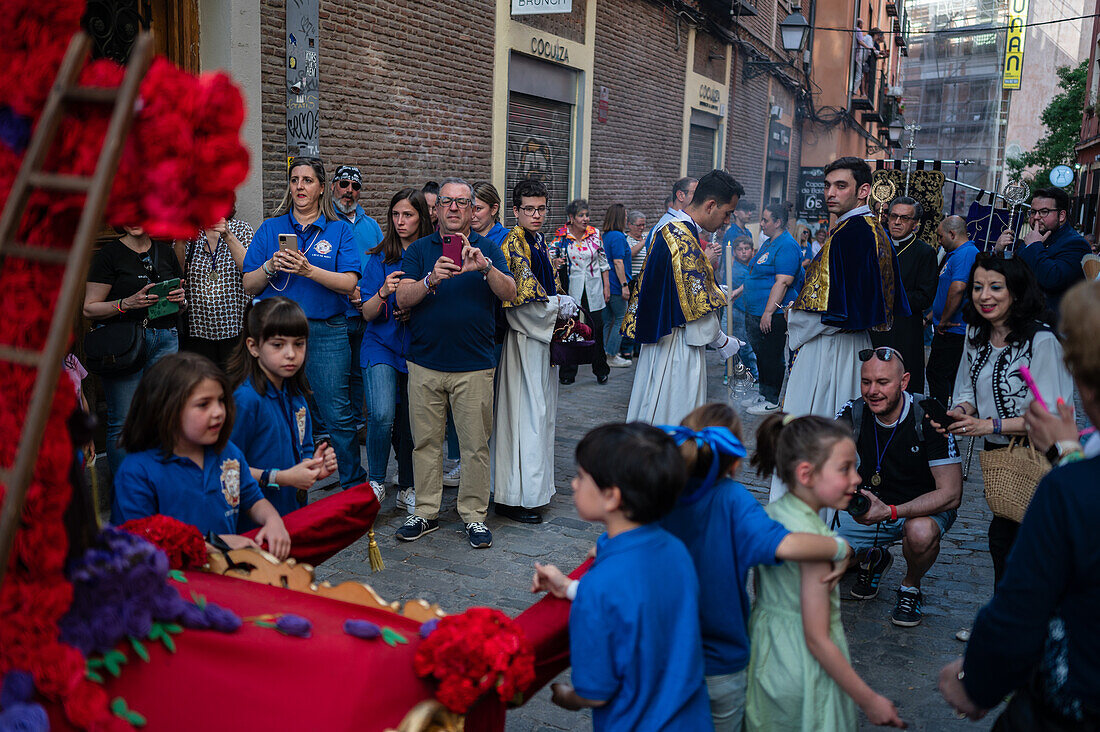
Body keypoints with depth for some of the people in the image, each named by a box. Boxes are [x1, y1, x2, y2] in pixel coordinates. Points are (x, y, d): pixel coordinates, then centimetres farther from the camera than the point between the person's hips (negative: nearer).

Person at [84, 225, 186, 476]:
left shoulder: (166, 251, 14)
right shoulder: (109, 253, -1)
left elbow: (182, 303, 24)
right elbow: (89, 309, -3)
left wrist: (181, 299, 0)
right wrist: (127, 303, -18)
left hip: (166, 339, 4)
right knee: (123, 423, -5)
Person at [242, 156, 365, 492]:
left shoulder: (339, 230, 6)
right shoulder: (270, 229, 12)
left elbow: (349, 283, -7)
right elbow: (249, 286, 8)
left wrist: (308, 270, -19)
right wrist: (270, 267, -11)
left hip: (326, 332, -2)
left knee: (337, 414, -3)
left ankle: (355, 486, 13)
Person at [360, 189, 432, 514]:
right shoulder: (380, 258, 1)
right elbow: (367, 313, -2)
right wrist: (383, 292, -21)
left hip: (418, 348, 1)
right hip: (382, 345, -1)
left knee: (410, 421, 6)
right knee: (382, 415, -19)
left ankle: (407, 488, 24)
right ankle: (375, 481, 2)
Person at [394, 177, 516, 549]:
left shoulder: (488, 249, 7)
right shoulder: (418, 250, 9)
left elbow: (510, 293, -7)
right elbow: (402, 299, -3)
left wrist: (485, 267, -25)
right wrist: (431, 279, -21)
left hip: (474, 365, -1)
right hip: (425, 362, 1)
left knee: (476, 444, 1)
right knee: (426, 441, 7)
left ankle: (474, 515, 13)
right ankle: (426, 512, 19)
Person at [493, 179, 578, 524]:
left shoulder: (539, 243, 15)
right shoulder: (514, 245, -14)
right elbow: (522, 300, -20)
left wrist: (559, 303, 3)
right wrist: (560, 305, -7)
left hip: (541, 338, 9)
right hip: (524, 341, -9)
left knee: (540, 411, 14)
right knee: (527, 414, -6)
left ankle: (533, 486, 25)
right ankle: (514, 498, 1)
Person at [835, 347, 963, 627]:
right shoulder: (854, 413, -13)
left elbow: (951, 494, -25)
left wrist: (890, 512, -38)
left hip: (926, 507, -3)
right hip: (871, 505, 3)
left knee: (921, 532, -39)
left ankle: (911, 587, -4)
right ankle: (872, 558, 18)